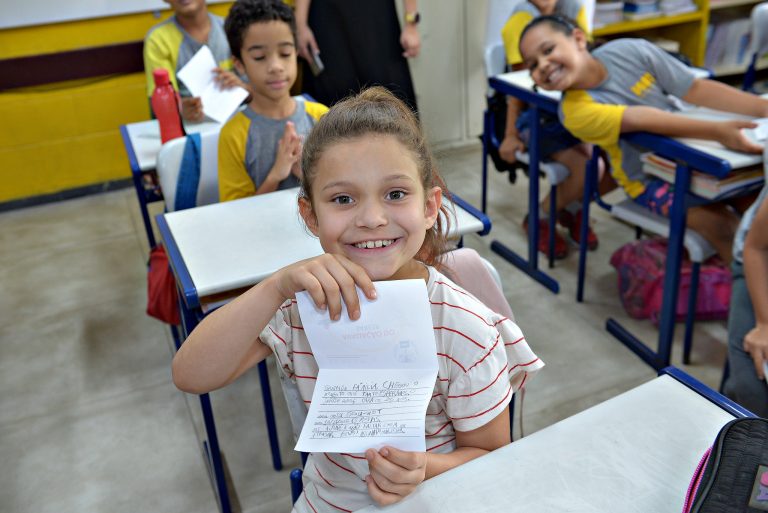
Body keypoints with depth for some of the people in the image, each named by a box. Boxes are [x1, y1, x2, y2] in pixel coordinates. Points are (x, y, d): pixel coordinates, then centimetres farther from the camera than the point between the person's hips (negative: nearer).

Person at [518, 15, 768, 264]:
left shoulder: (630, 51, -11)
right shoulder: (576, 111, -22)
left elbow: (697, 89, -8)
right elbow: (640, 120, -34)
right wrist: (717, 131, -43)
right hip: (652, 182, -4)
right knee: (721, 225, -22)